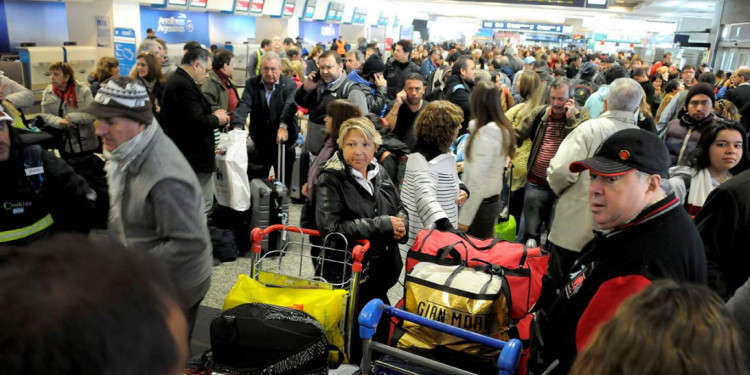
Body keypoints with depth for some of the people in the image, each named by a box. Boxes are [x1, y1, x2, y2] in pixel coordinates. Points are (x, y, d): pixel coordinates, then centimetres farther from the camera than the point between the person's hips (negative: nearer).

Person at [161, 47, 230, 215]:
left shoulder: (176, 80, 13)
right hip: (196, 158, -11)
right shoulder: (184, 85, -21)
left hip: (184, 156, 11)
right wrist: (216, 119, -9)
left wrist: (212, 116, 7)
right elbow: (197, 122, -27)